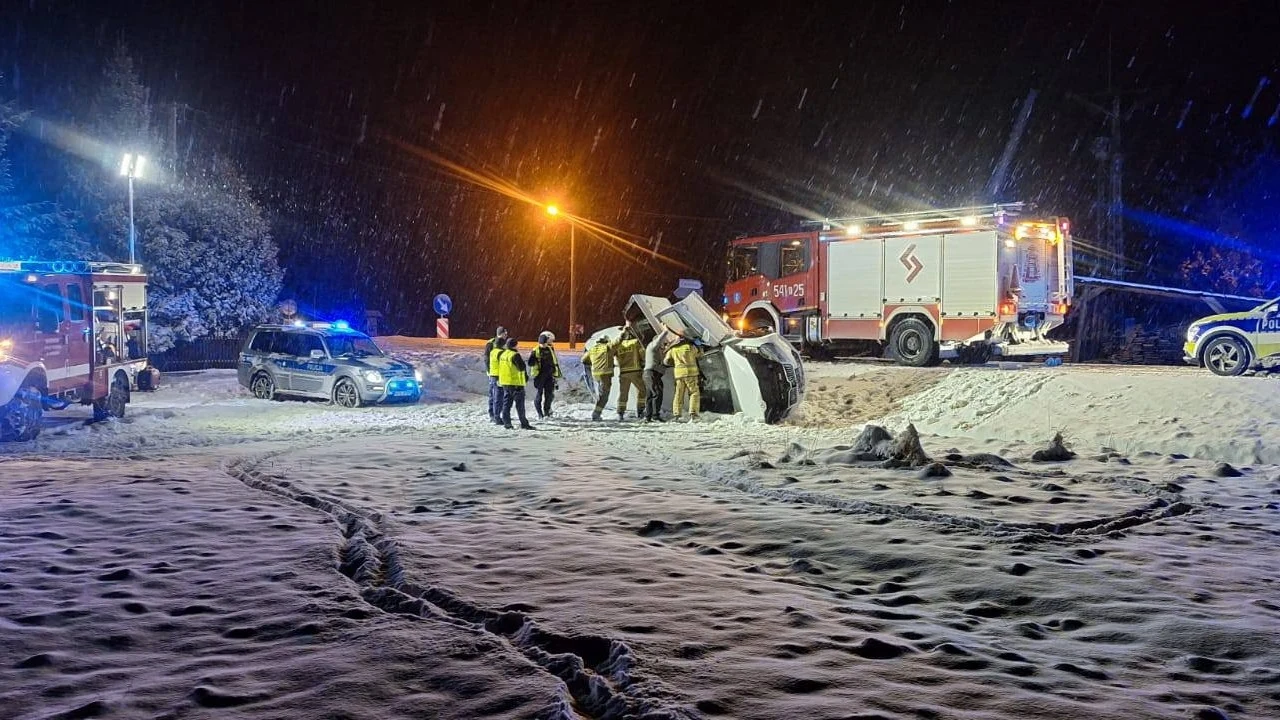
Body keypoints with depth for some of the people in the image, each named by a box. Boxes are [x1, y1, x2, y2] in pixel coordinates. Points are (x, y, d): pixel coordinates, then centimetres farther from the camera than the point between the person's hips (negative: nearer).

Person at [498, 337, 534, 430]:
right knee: (519, 403, -2)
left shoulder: (502, 354, 9)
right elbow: (522, 367, -19)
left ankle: (506, 422, 11)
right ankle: (524, 423, -1)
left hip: (504, 382, 7)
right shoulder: (515, 355, -16)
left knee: (507, 402, 12)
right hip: (515, 383, -7)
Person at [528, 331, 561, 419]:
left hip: (549, 375, 5)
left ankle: (547, 410, 17)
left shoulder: (551, 350, 12)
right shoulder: (535, 351, -3)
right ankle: (539, 412, 5)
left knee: (549, 394, 5)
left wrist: (557, 374, 19)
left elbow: (555, 362, 19)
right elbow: (530, 363, -9)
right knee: (539, 393, -1)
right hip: (539, 375, -5)